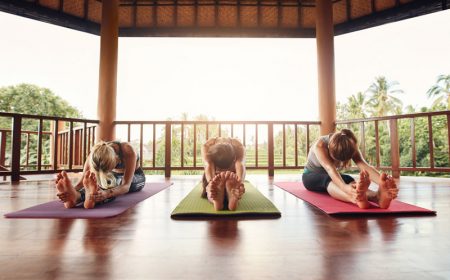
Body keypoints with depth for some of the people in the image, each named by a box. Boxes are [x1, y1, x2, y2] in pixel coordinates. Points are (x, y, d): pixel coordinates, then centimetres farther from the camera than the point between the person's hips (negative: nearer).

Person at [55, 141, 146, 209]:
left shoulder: (128, 151, -41)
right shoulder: (96, 153, -30)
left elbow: (126, 186, -47)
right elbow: (84, 179, -37)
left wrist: (106, 194, -67)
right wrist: (73, 189, -60)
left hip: (136, 178, -3)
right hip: (114, 176, 3)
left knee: (115, 182, -38)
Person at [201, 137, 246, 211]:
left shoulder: (239, 147, -38)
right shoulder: (207, 147, -38)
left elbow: (240, 165, -57)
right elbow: (208, 165, -55)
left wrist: (240, 182, -78)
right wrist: (211, 182, -76)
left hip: (232, 173, 0)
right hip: (214, 174, 0)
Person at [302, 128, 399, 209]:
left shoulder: (350, 146, -23)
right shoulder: (319, 145, -35)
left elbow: (364, 166, -40)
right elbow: (330, 169, -51)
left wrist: (382, 182, -60)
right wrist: (345, 187, -71)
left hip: (331, 177, 4)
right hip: (311, 177, -3)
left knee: (348, 179, -34)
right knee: (328, 180, -41)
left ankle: (378, 196, -62)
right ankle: (357, 199, -70)